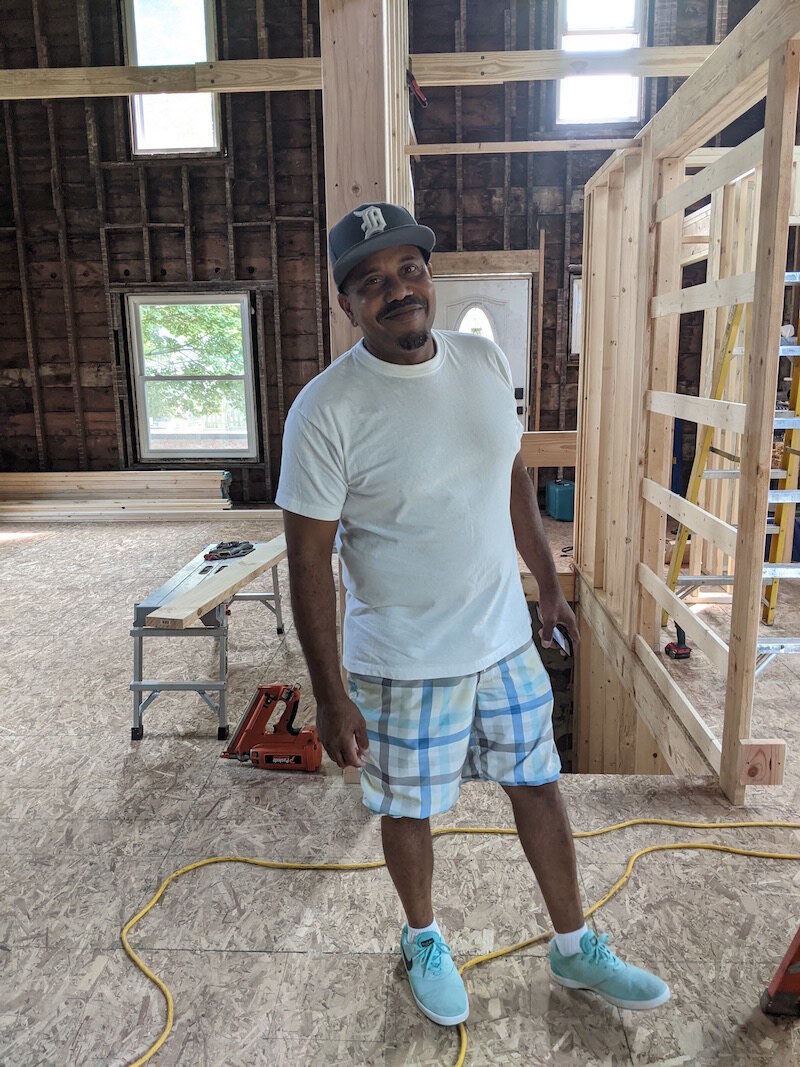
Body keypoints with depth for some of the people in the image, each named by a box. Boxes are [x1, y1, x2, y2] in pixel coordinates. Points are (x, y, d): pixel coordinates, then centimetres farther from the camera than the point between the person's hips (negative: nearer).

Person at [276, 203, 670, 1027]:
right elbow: (309, 560, -15)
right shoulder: (326, 412, -18)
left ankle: (574, 949, 42)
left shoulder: (485, 363, -1)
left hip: (505, 639, 5)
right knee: (409, 810, 16)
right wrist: (329, 696, -14)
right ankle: (424, 941, 47)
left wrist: (549, 585, 13)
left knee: (539, 787, 18)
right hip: (403, 663, -5)